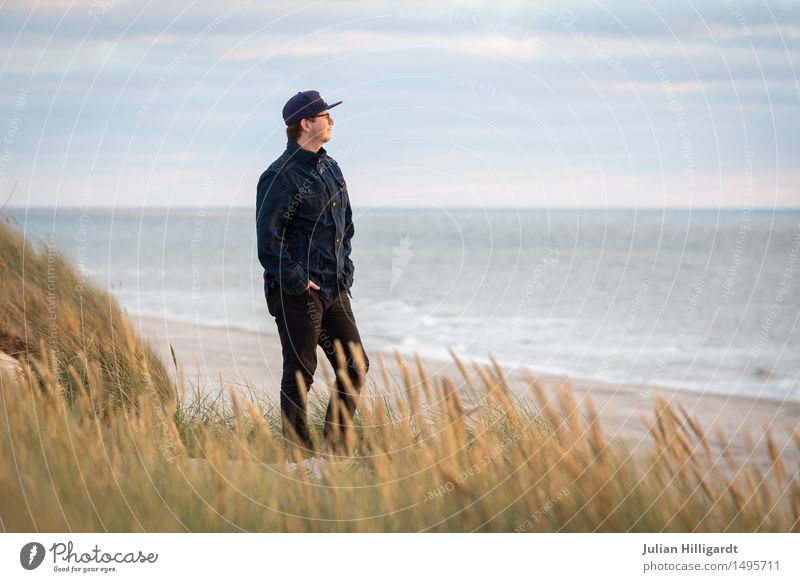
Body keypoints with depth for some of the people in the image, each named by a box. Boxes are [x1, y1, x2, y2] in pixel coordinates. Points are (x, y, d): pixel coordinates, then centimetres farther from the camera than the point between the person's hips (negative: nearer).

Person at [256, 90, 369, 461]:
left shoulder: (331, 169, 14)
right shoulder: (280, 175, -13)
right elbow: (268, 239, -16)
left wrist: (345, 272, 13)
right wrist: (297, 281, -16)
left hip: (334, 290, 8)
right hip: (298, 293, -8)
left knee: (355, 365, 8)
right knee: (299, 374, -1)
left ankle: (338, 447, 18)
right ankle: (300, 454, 7)